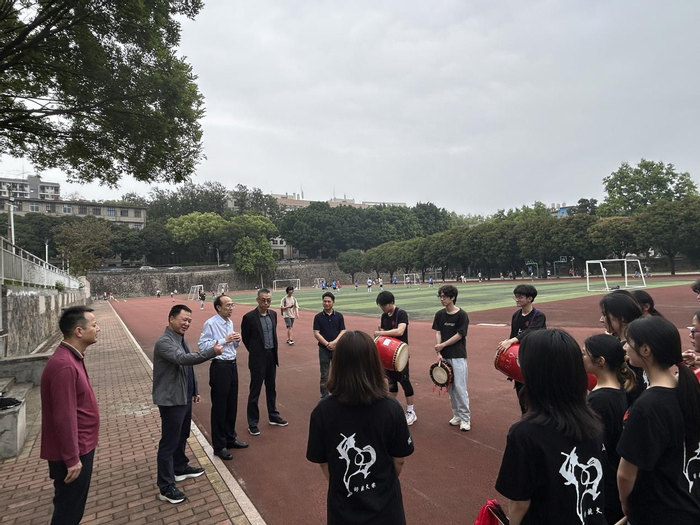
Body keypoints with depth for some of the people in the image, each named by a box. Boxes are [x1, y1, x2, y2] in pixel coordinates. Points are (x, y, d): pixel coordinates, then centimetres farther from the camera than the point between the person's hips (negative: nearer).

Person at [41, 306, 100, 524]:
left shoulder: (72, 358, 5)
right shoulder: (64, 365, -28)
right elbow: (64, 417, -27)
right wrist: (72, 459, -21)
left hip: (79, 448, 10)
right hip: (72, 453, -10)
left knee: (73, 507, 23)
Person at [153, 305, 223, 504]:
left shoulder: (180, 339, 8)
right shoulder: (164, 342, -21)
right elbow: (183, 359, -38)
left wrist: (194, 391, 19)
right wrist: (212, 352, -38)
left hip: (184, 397, 9)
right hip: (171, 400, -9)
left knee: (182, 436, 23)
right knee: (169, 442, 0)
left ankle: (180, 468, 42)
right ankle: (166, 488, 11)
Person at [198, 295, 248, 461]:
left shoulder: (230, 322, 10)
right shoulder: (210, 323, -14)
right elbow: (202, 345, -21)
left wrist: (236, 340, -4)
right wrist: (225, 340, -22)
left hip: (232, 365, 8)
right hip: (219, 367, -7)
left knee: (232, 405, 17)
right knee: (219, 407, 5)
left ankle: (230, 438, 35)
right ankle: (219, 445, 20)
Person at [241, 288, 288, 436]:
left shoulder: (273, 314, 3)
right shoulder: (249, 317, -14)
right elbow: (245, 338, -3)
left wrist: (274, 351, 14)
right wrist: (255, 351, 5)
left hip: (272, 357, 6)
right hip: (258, 359, -6)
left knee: (271, 389, 18)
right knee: (255, 391, 5)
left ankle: (273, 417, 34)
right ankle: (252, 423, 18)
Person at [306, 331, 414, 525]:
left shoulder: (322, 412, -19)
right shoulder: (391, 409, -20)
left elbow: (323, 463, -7)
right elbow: (399, 461, -7)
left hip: (343, 508, 0)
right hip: (385, 505, 0)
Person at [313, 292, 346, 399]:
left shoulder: (339, 316, 1)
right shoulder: (318, 317, -2)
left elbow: (343, 332, -3)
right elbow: (316, 333, -6)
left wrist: (334, 343, -16)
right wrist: (327, 344, -15)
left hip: (337, 349, 1)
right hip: (323, 349, -1)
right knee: (324, 375, 6)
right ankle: (324, 396, 18)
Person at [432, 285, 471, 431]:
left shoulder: (462, 315, -9)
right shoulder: (440, 314, 5)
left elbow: (459, 335, -10)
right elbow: (438, 333, 3)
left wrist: (442, 345, -10)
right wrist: (439, 353, -7)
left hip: (458, 356, -4)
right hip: (445, 356, 5)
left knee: (460, 387, -5)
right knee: (450, 387, 11)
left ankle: (465, 418, 8)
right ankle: (456, 414, 25)